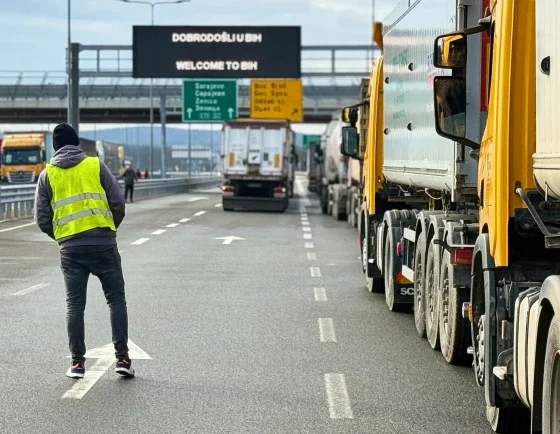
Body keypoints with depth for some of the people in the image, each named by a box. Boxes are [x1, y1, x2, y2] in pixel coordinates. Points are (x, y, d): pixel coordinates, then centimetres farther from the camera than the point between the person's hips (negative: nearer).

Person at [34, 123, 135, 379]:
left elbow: (42, 219, 6)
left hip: (70, 247, 1)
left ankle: (77, 362, 7)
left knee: (74, 304, 9)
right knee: (116, 299, 8)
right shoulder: (96, 166, 4)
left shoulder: (47, 175, 7)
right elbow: (118, 203, 0)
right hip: (103, 242, -1)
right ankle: (122, 358, 2)